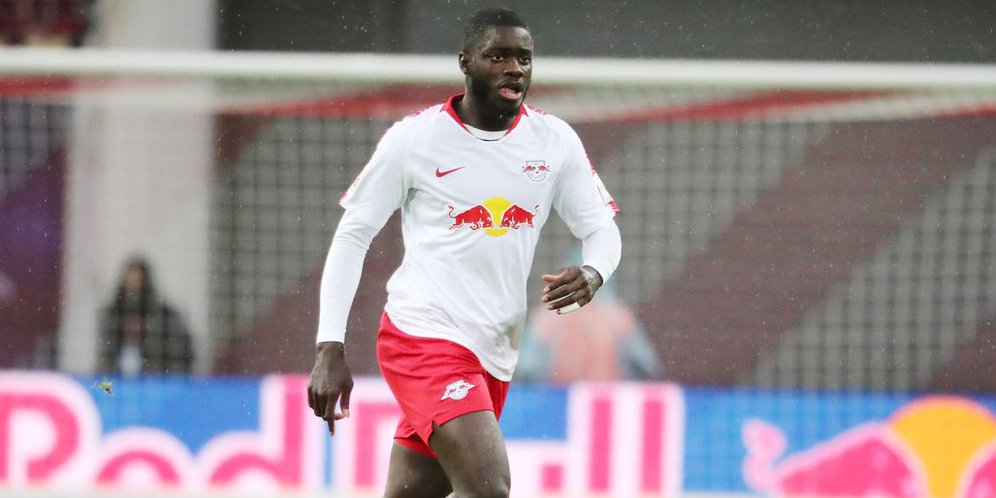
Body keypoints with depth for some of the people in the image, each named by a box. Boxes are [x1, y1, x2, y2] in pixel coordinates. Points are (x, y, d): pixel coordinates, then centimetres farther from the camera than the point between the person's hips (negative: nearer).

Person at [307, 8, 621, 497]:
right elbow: (352, 237, 0)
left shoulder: (554, 141, 4)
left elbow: (601, 228, 11)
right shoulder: (414, 138, -6)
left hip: (494, 355, 5)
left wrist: (591, 274, -14)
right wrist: (330, 350, -8)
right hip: (424, 336, -5)